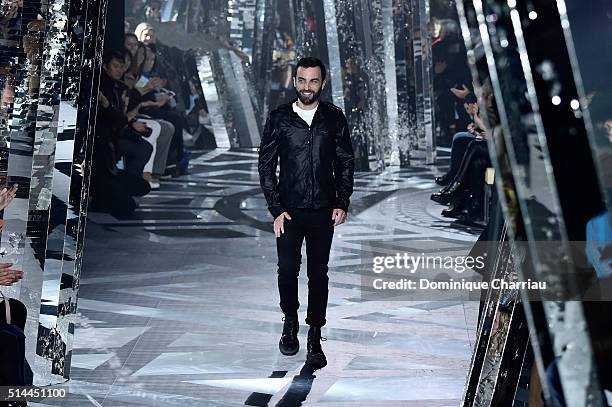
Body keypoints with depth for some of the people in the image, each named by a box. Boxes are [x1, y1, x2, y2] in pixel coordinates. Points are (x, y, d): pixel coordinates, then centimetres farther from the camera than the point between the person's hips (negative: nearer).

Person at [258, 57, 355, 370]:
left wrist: (342, 203, -2)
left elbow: (346, 163, 8)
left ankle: (314, 339, 15)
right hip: (288, 210, 0)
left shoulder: (334, 118, 4)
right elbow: (266, 165, 1)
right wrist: (276, 208, -6)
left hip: (323, 211, 1)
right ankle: (290, 322, 30)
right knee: (287, 270, 4)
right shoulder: (279, 118, 1)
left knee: (319, 274, 4)